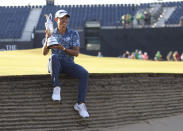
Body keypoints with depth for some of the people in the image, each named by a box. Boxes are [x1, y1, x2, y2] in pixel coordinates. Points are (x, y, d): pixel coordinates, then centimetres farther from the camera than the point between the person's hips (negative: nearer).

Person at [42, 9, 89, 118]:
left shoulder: (74, 34, 3)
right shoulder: (51, 34, 6)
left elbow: (76, 53, -5)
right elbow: (44, 53, -3)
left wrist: (63, 49, -22)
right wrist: (47, 39, -21)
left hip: (69, 64, 1)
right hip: (55, 64, -1)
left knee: (84, 74, -28)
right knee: (54, 57, -38)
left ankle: (80, 104, -26)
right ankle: (56, 88, -40)